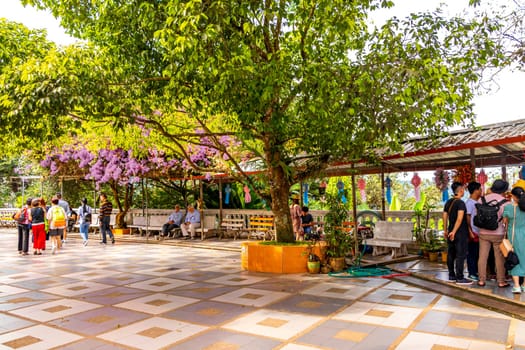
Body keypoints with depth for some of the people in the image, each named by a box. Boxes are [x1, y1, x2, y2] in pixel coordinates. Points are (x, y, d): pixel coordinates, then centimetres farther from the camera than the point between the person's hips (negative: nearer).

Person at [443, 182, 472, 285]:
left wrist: (445, 230, 17)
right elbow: (460, 218, -24)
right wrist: (454, 231, -21)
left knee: (451, 254, 12)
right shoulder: (461, 203, -14)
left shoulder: (448, 202, 9)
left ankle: (451, 276, 20)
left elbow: (444, 216, 12)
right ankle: (460, 278, 2)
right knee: (460, 255, -2)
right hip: (460, 233, -8)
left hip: (451, 232, 8)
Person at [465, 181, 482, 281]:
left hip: (479, 232, 9)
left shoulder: (477, 202, 13)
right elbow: (467, 219, -16)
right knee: (472, 253, -1)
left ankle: (476, 271, 22)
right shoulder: (469, 203, -13)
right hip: (473, 232, -9)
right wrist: (470, 232, -18)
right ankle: (471, 274, 6)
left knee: (477, 253, 13)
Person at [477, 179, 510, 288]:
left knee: (482, 256, 6)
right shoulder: (504, 201, -8)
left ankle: (481, 280, 12)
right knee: (499, 258, 8)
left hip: (483, 233, 2)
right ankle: (501, 281, 15)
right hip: (498, 233, -2)